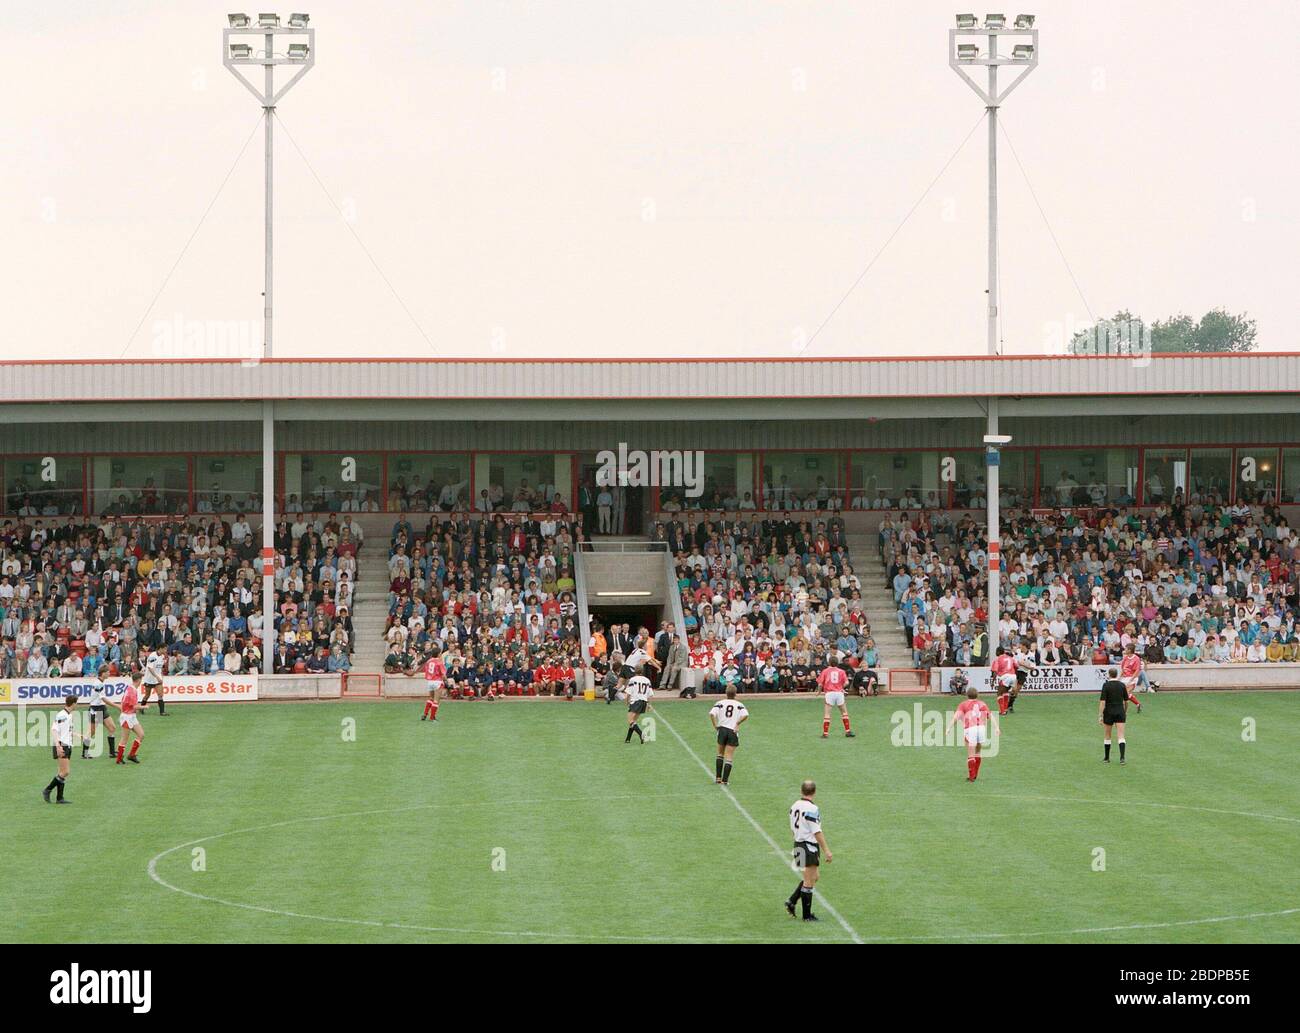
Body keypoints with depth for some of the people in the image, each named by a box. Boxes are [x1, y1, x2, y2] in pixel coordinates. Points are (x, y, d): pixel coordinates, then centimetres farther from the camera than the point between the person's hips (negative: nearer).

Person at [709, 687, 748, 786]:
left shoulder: (720, 703, 1)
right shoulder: (739, 705, 2)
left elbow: (712, 714, -13)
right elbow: (746, 715, -14)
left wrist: (715, 726, -3)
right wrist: (737, 723, -1)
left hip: (722, 729, 1)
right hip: (733, 731, -1)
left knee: (720, 754, 19)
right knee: (729, 757, 3)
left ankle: (718, 778, 16)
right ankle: (725, 780, -1)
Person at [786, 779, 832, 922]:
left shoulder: (795, 806, 5)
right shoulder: (811, 809, -20)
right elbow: (817, 832, -21)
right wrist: (826, 851, -16)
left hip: (798, 844, 8)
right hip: (810, 847, -8)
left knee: (813, 877, 20)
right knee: (809, 881, 1)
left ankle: (792, 902, 13)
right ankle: (807, 915, 7)